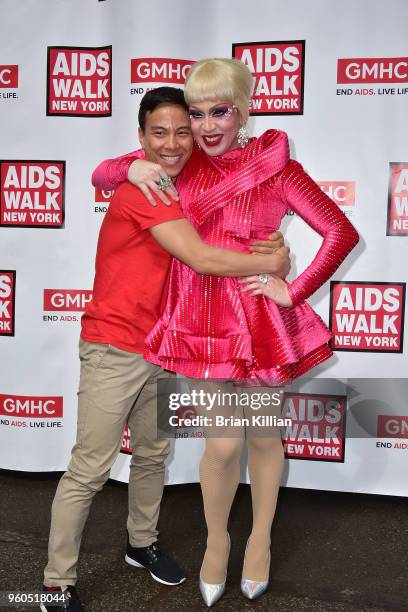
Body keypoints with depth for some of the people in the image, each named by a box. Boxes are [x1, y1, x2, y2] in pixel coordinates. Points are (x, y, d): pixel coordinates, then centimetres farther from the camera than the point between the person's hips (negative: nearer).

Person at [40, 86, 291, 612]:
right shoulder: (143, 188, -19)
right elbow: (201, 259, -26)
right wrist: (271, 263, -11)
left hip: (158, 349, 9)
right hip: (114, 351, -8)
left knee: (153, 455, 19)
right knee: (89, 472, 0)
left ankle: (142, 544, 40)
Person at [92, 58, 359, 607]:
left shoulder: (275, 167, -6)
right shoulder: (184, 161, 3)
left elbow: (341, 233, -9)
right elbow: (101, 175, 12)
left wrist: (292, 292, -11)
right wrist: (132, 168, -9)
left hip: (259, 323, -1)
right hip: (202, 323, 1)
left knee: (263, 439, 13)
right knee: (223, 444, 1)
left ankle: (260, 540, 40)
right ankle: (217, 540, 32)